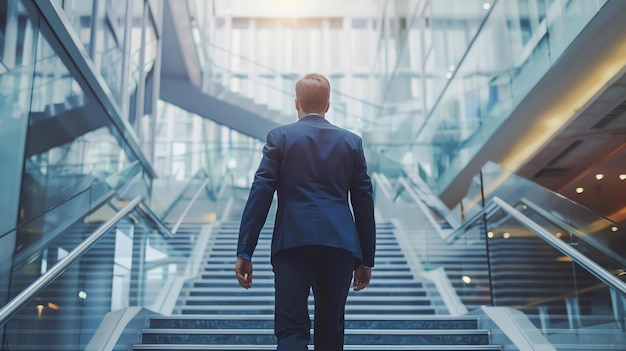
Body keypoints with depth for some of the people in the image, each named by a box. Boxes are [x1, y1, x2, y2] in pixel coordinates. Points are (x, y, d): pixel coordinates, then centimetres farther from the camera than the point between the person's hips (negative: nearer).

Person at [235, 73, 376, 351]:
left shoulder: (279, 137, 5)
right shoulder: (352, 141, 12)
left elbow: (260, 194, -3)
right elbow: (364, 203, 11)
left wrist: (244, 253, 0)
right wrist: (366, 260, 17)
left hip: (292, 243, -2)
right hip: (340, 244, 3)